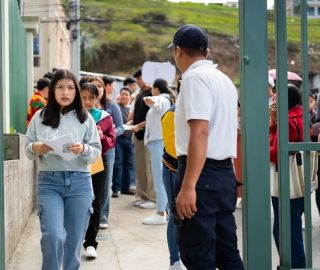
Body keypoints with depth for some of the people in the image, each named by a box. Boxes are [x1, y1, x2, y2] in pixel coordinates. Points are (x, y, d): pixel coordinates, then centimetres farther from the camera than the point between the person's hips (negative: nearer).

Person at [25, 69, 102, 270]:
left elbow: (97, 152, 2)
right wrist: (35, 148, -15)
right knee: (53, 236, -14)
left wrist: (83, 150, -19)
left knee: (75, 238, 6)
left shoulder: (85, 118, 4)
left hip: (80, 182, 1)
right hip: (49, 182, -1)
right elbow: (27, 149, 7)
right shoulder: (40, 116, 5)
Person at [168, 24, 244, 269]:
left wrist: (188, 186, -25)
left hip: (203, 174, -9)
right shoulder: (224, 80, 17)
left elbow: (200, 133, -22)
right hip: (225, 173, 9)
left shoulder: (195, 77, -12)